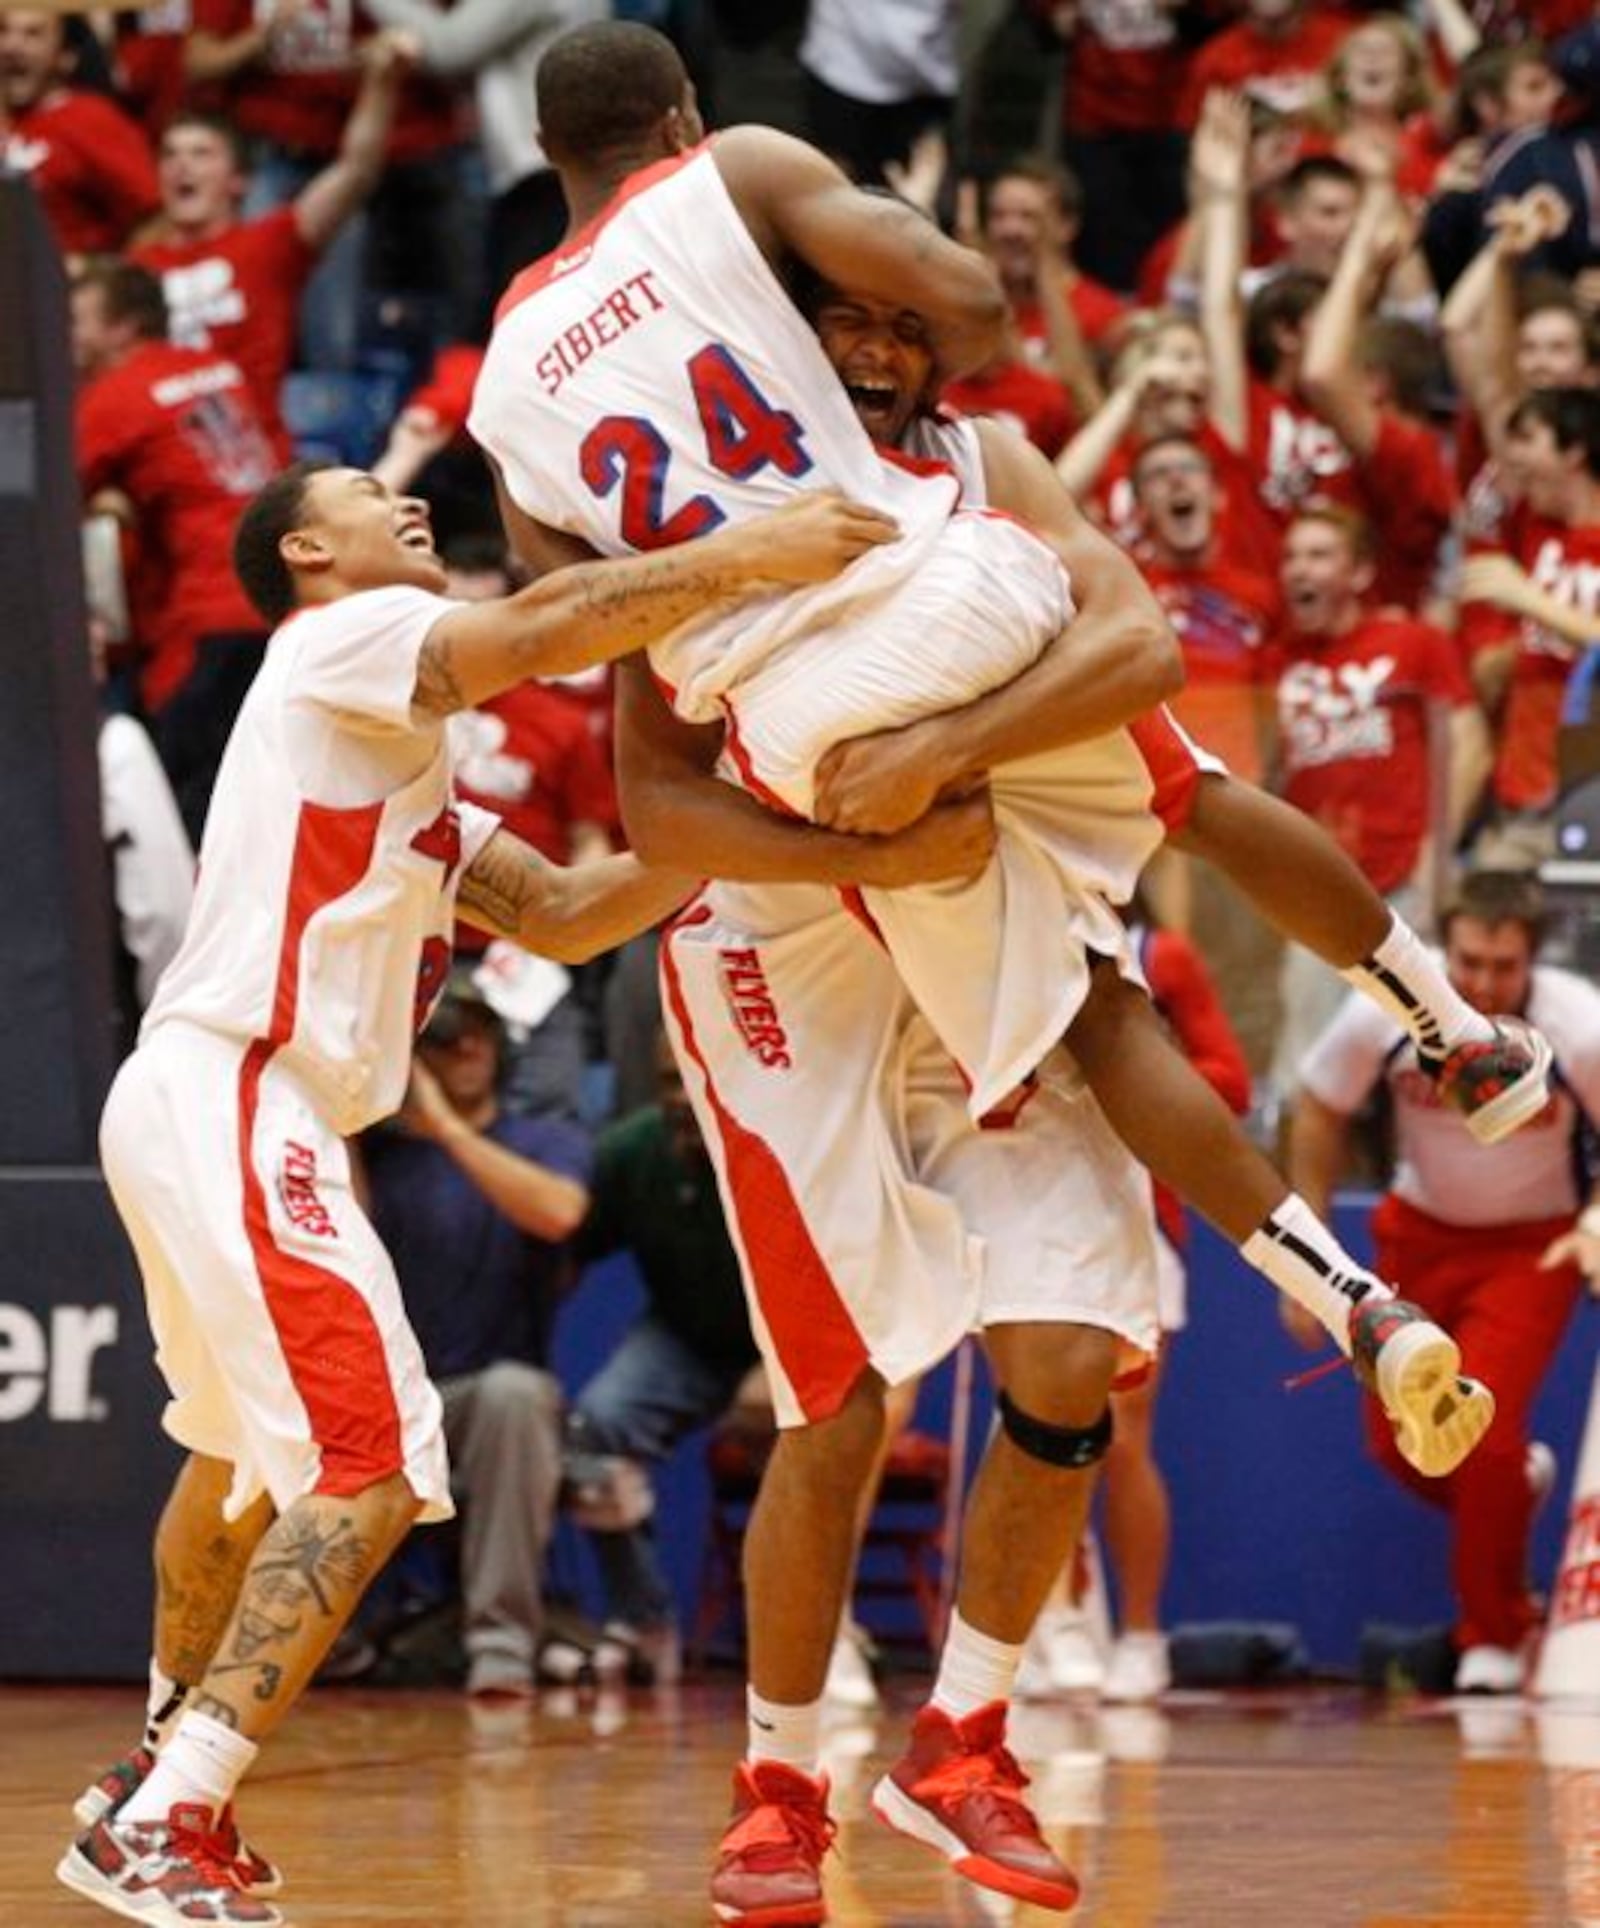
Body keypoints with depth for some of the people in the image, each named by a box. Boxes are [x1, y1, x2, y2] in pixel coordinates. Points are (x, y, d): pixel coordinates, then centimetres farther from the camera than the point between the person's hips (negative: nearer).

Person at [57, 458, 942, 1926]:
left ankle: (166, 1766, 48)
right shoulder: (345, 638, -3)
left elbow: (563, 913, 18)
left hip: (214, 1111, 11)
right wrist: (747, 558, -27)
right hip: (229, 1101, -11)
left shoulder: (400, 757, 25)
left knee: (248, 1452, 30)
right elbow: (543, 628, -21)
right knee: (372, 1467, -18)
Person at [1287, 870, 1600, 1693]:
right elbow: (1320, 1114, -3)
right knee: (1400, 1445, 3)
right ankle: (1515, 1484, 39)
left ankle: (1493, 1639, 4)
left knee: (1482, 1431, -18)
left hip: (1533, 1246, -3)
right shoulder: (1385, 1014, -22)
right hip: (1421, 1231, 3)